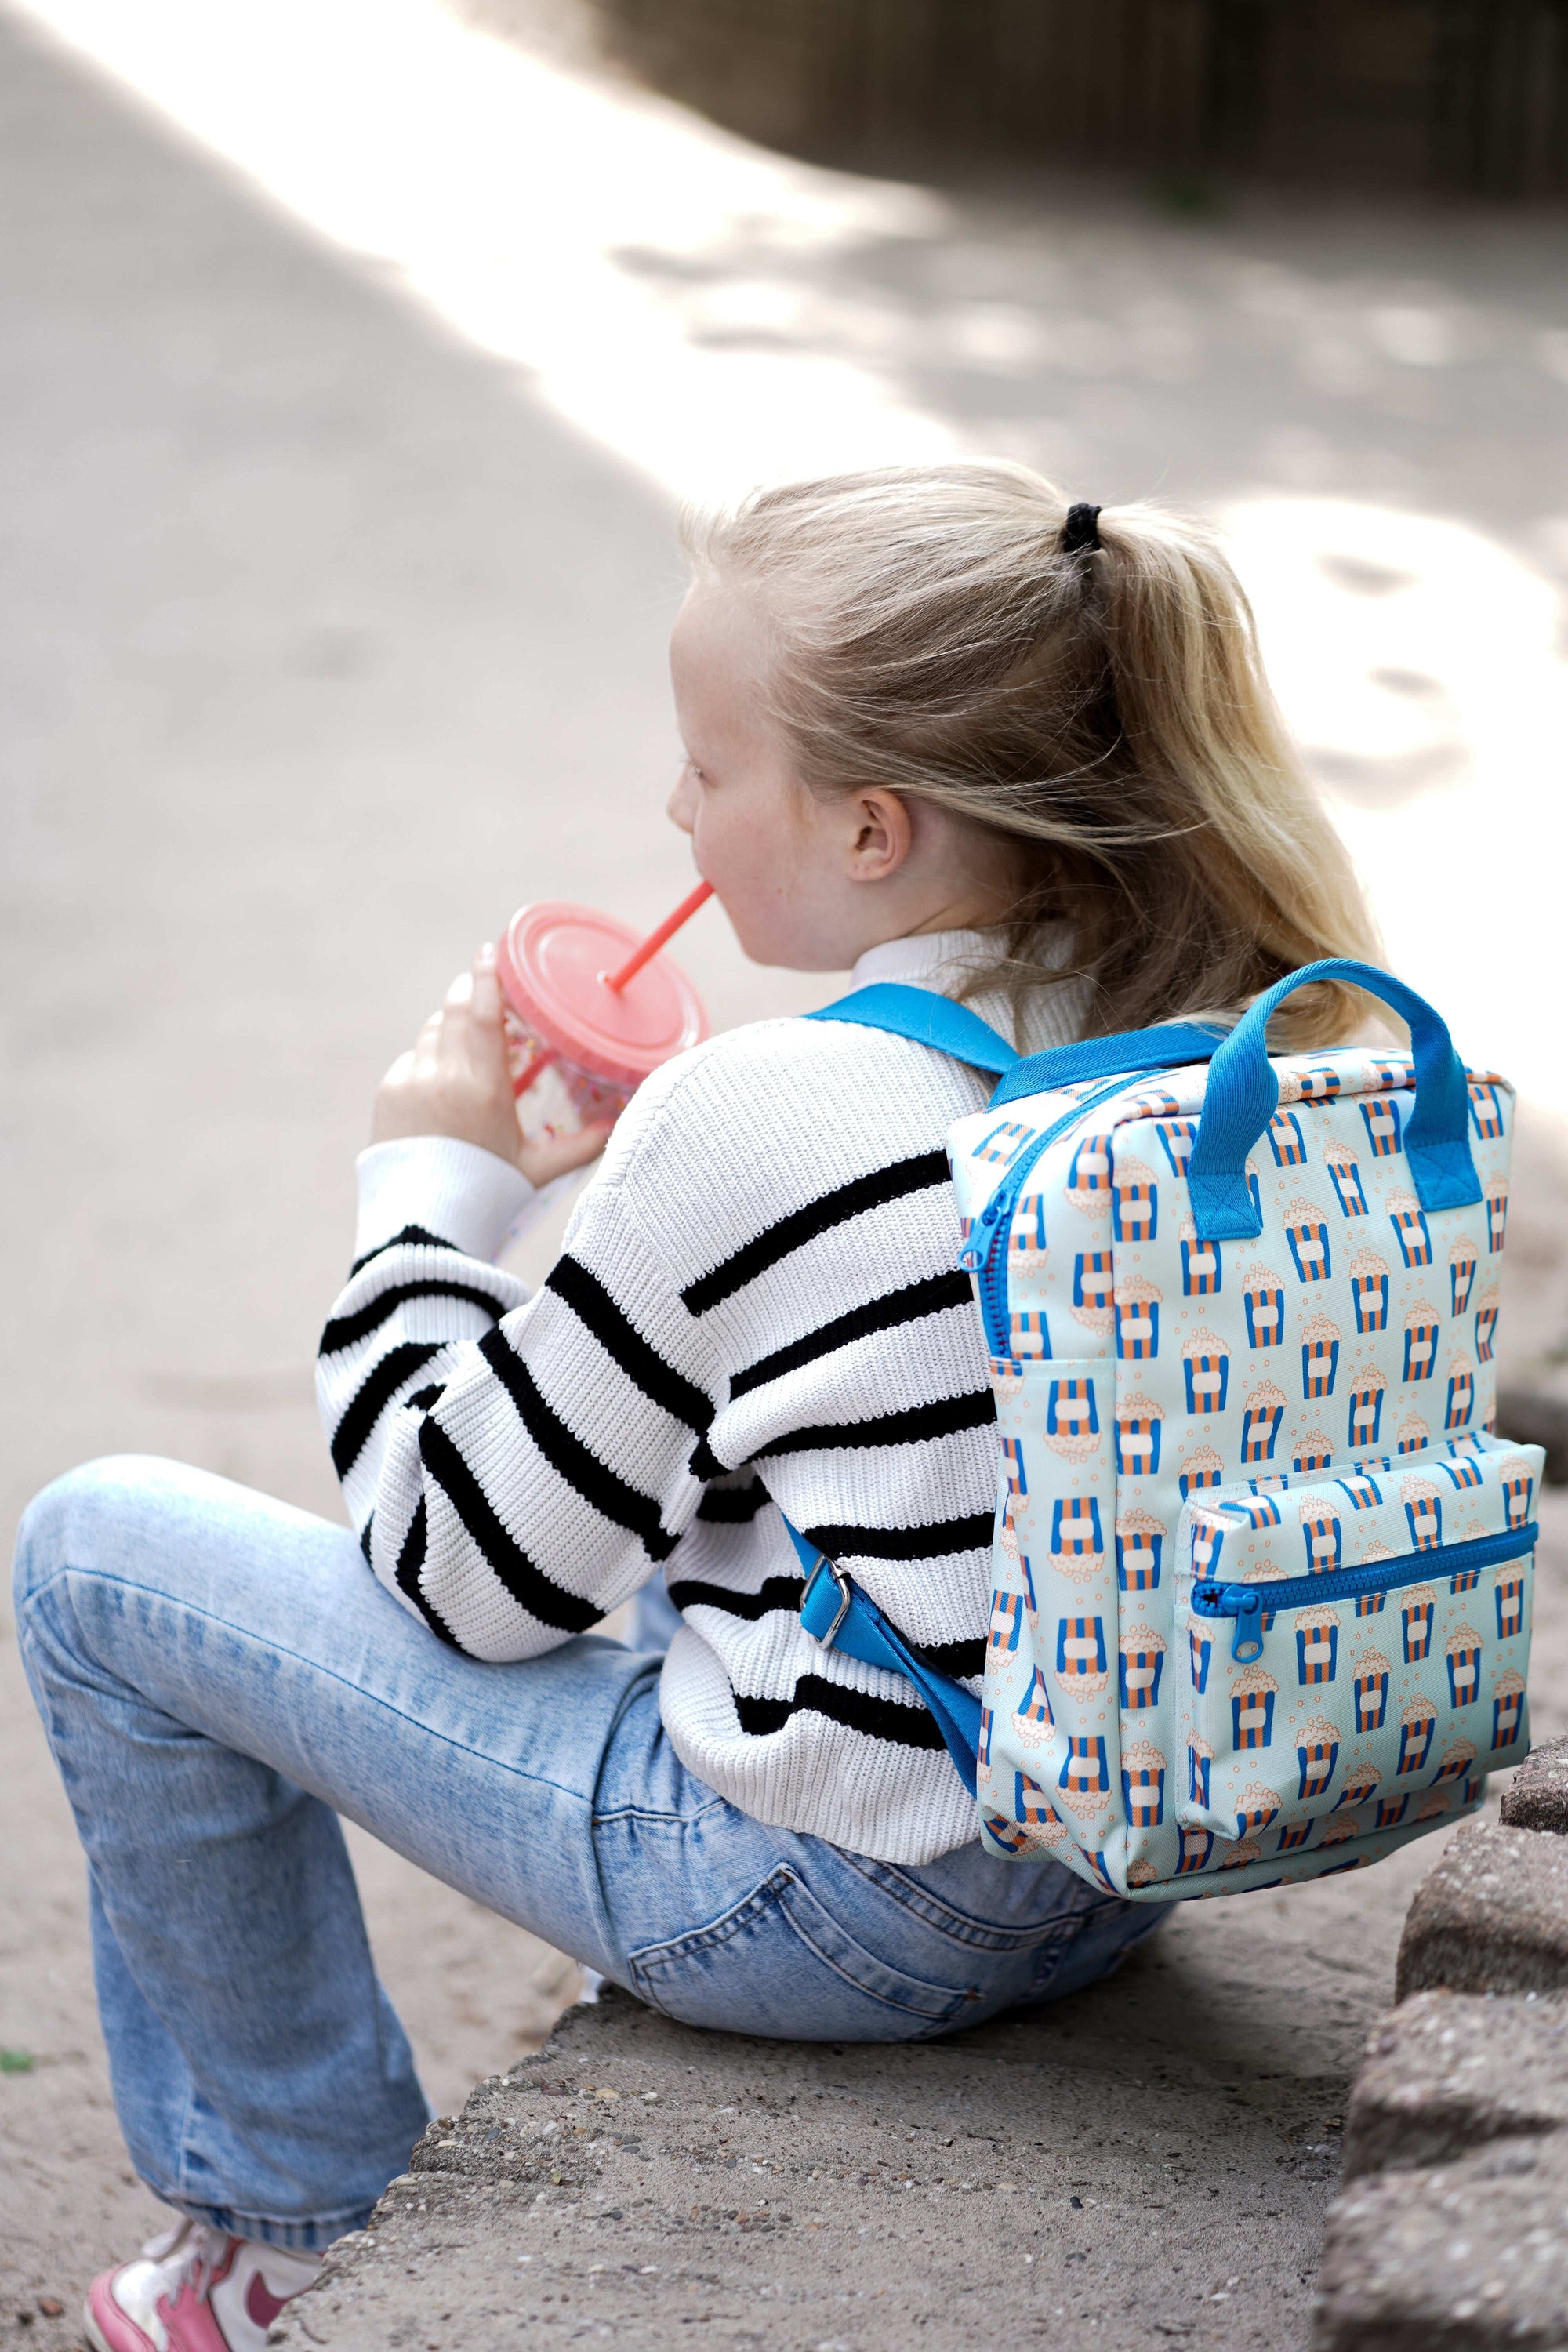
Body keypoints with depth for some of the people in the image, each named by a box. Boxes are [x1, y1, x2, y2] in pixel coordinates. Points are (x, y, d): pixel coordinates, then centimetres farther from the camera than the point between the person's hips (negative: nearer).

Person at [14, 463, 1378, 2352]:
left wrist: (434, 1188, 1)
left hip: (835, 1909, -8)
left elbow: (465, 1567, -11)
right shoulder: (1224, 1043, -1)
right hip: (1123, 1870, 8)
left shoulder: (759, 1122, -22)